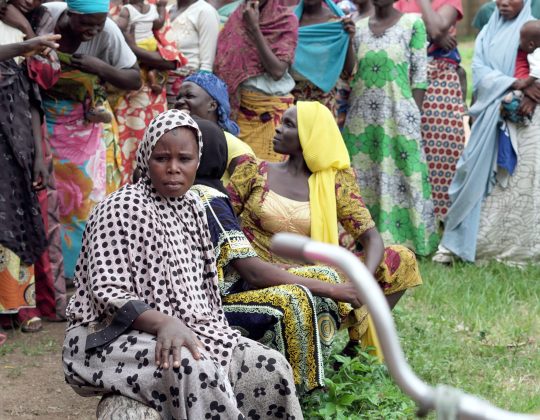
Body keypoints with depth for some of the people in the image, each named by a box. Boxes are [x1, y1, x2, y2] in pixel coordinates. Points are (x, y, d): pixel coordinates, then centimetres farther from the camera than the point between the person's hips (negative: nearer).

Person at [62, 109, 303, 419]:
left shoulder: (192, 207, 13)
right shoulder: (122, 208, -11)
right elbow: (108, 292, -19)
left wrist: (217, 335, 4)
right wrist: (164, 323, -34)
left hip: (189, 329, 8)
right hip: (113, 338, -7)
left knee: (270, 368, -13)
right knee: (193, 371, -37)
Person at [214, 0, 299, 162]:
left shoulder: (286, 20, -5)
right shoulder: (237, 16, 7)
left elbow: (278, 71, -14)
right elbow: (223, 62, 10)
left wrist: (254, 27, -15)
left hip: (272, 108, -3)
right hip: (239, 106, 3)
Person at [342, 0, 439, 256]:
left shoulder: (412, 24, -2)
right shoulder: (358, 28, 10)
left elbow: (419, 75, -3)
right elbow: (348, 74, 13)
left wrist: (413, 116, -8)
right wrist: (343, 114, 7)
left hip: (397, 115, -4)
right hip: (362, 118, 4)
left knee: (399, 176, -3)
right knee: (361, 178, 6)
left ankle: (400, 240, 3)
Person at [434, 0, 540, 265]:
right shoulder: (488, 32, 15)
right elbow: (479, 70, 1)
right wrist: (514, 84, -14)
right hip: (490, 117, 3)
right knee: (479, 176, -1)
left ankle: (516, 249, 0)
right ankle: (457, 243, 0)